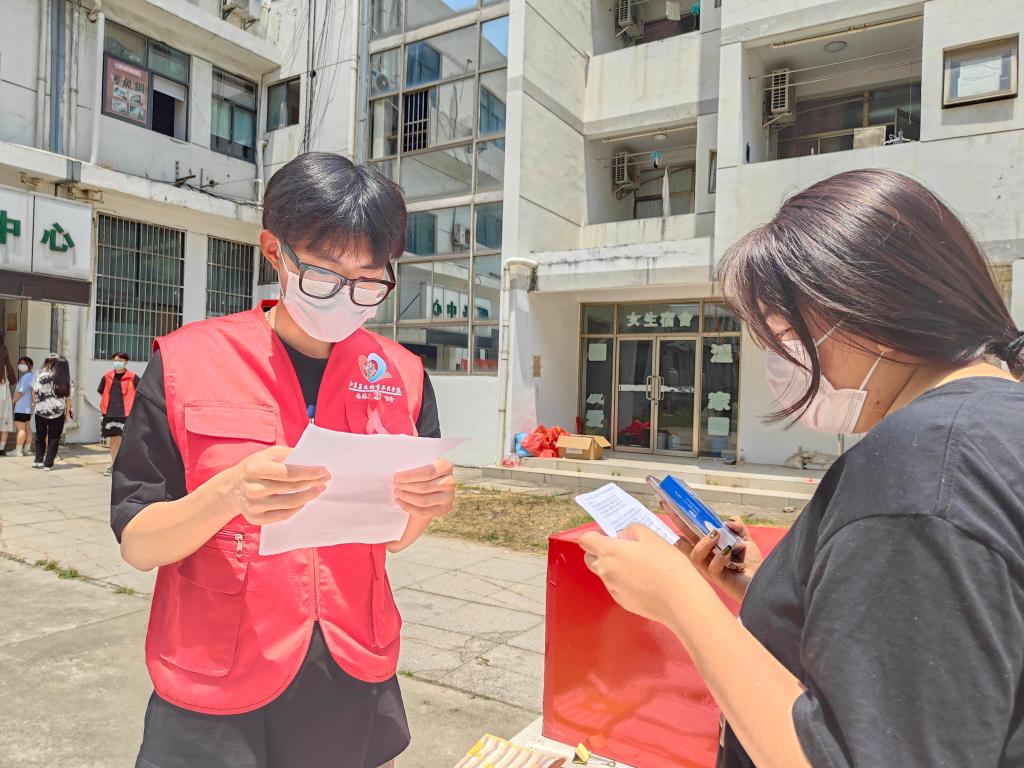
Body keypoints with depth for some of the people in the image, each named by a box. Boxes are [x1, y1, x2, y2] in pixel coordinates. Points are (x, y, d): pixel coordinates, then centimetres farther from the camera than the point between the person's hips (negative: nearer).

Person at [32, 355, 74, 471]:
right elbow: (68, 398, -2)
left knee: (40, 436, 17)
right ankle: (48, 464, 5)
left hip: (41, 410, 0)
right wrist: (68, 413, 8)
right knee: (54, 439, 7)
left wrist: (34, 402, 19)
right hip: (58, 413, 0)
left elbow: (34, 391, 0)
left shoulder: (43, 376, -4)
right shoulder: (67, 380, -3)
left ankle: (39, 460, 16)